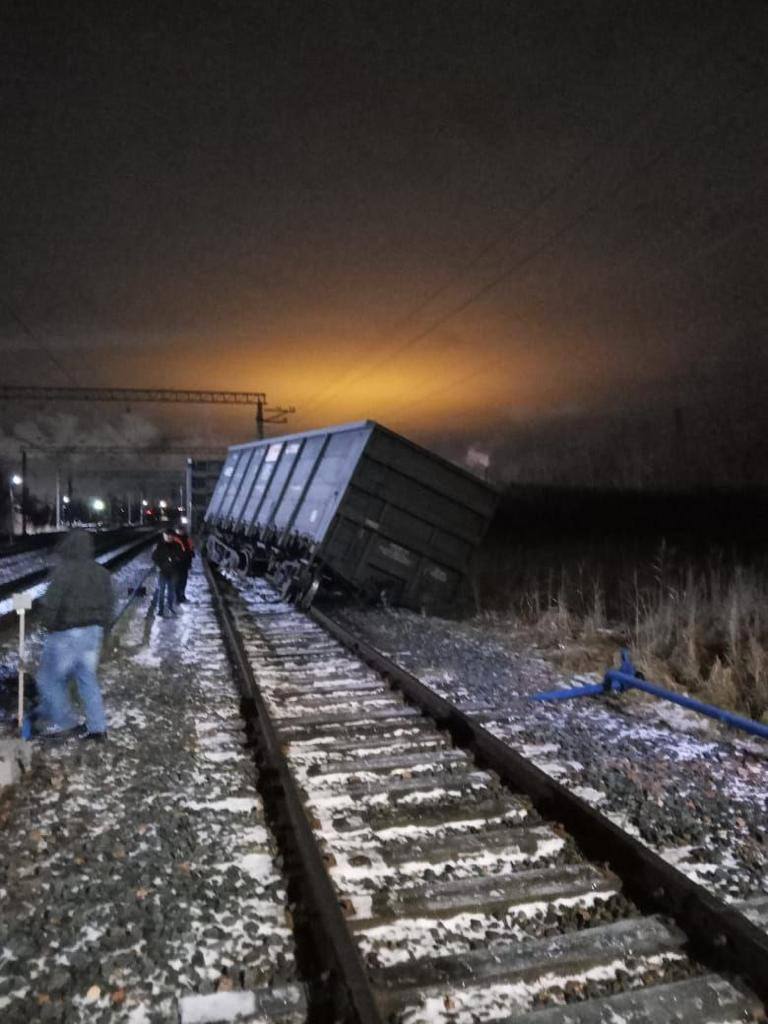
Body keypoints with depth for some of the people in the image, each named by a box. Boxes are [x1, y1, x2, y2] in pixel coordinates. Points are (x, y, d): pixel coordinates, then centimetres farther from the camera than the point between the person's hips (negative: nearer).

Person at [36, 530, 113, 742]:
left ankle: (64, 722, 17)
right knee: (88, 678, 15)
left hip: (66, 635, -7)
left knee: (50, 678, 12)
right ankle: (97, 727, 16)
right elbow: (107, 607, 9)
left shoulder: (63, 570, -17)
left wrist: (50, 626, -3)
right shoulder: (102, 573, 6)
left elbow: (50, 604, -20)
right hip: (94, 632, 7)